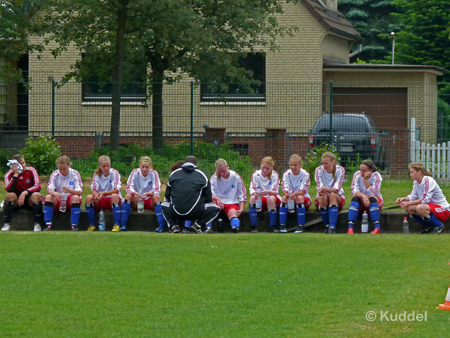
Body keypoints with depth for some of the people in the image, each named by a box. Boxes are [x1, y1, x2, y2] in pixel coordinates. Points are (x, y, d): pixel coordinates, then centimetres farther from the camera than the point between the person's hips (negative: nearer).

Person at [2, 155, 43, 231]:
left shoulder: (31, 170, -9)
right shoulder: (9, 174, -9)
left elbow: (37, 187, -17)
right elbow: (8, 190, -25)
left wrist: (25, 193, -31)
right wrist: (15, 174, -26)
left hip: (30, 200, 0)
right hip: (16, 201, 0)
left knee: (36, 195, -31)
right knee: (10, 195, -30)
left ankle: (37, 224, -26)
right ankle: (7, 224, -25)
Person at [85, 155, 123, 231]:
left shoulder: (114, 173, -7)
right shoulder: (97, 174, 2)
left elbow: (116, 190, -16)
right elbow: (94, 189, -6)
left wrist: (103, 193, -32)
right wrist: (96, 195, -32)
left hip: (113, 200, -3)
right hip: (100, 201, 3)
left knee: (114, 196, -37)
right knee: (89, 197, -26)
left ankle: (117, 224, -32)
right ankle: (91, 225, -15)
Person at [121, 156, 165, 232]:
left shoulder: (154, 174, -7)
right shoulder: (135, 173, -5)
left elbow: (157, 190, -16)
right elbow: (129, 188, -12)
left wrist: (148, 194, -38)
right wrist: (134, 193, -36)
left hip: (150, 202, -1)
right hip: (136, 201, 1)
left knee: (157, 197, -31)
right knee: (128, 196, -28)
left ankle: (162, 225, -37)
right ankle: (123, 225, -30)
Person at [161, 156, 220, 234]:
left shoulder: (173, 174, 15)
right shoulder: (202, 175, 9)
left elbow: (167, 196, 20)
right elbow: (208, 199, 10)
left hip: (176, 213, 2)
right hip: (196, 212, -2)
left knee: (164, 205, 34)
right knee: (215, 209, 20)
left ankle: (173, 225, 6)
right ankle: (198, 224, -3)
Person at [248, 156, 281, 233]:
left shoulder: (274, 175, -5)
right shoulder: (255, 175, -1)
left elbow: (275, 191, -14)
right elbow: (252, 189, -7)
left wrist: (268, 192, -37)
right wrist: (254, 193, -32)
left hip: (273, 200, -2)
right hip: (260, 199, 2)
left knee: (271, 198, -36)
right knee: (252, 198, -31)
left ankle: (273, 226, -32)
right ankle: (254, 226, -28)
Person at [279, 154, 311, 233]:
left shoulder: (305, 174, -9)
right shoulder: (286, 174, -2)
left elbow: (303, 191, -18)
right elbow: (284, 187, -11)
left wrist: (296, 194, -41)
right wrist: (286, 192, -36)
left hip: (304, 198, -2)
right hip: (290, 199, 2)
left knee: (299, 197, -35)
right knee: (284, 197, -29)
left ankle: (301, 226, -34)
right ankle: (282, 225, -28)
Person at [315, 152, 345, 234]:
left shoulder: (340, 170, -9)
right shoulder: (319, 170, -5)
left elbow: (337, 189, -20)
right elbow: (320, 187, -14)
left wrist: (326, 189, -41)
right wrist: (321, 192, -39)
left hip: (338, 199, -1)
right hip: (321, 200, 1)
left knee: (332, 195, -36)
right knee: (323, 196, -35)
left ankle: (332, 227, -46)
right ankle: (327, 226, -29)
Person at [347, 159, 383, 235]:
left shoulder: (376, 176, -12)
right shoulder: (357, 175, -5)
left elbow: (372, 193, -23)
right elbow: (354, 190, -18)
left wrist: (366, 179, -27)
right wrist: (363, 196, -38)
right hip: (361, 203, 1)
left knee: (372, 198, -35)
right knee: (355, 199, -31)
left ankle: (377, 228, -44)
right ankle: (350, 228, -41)